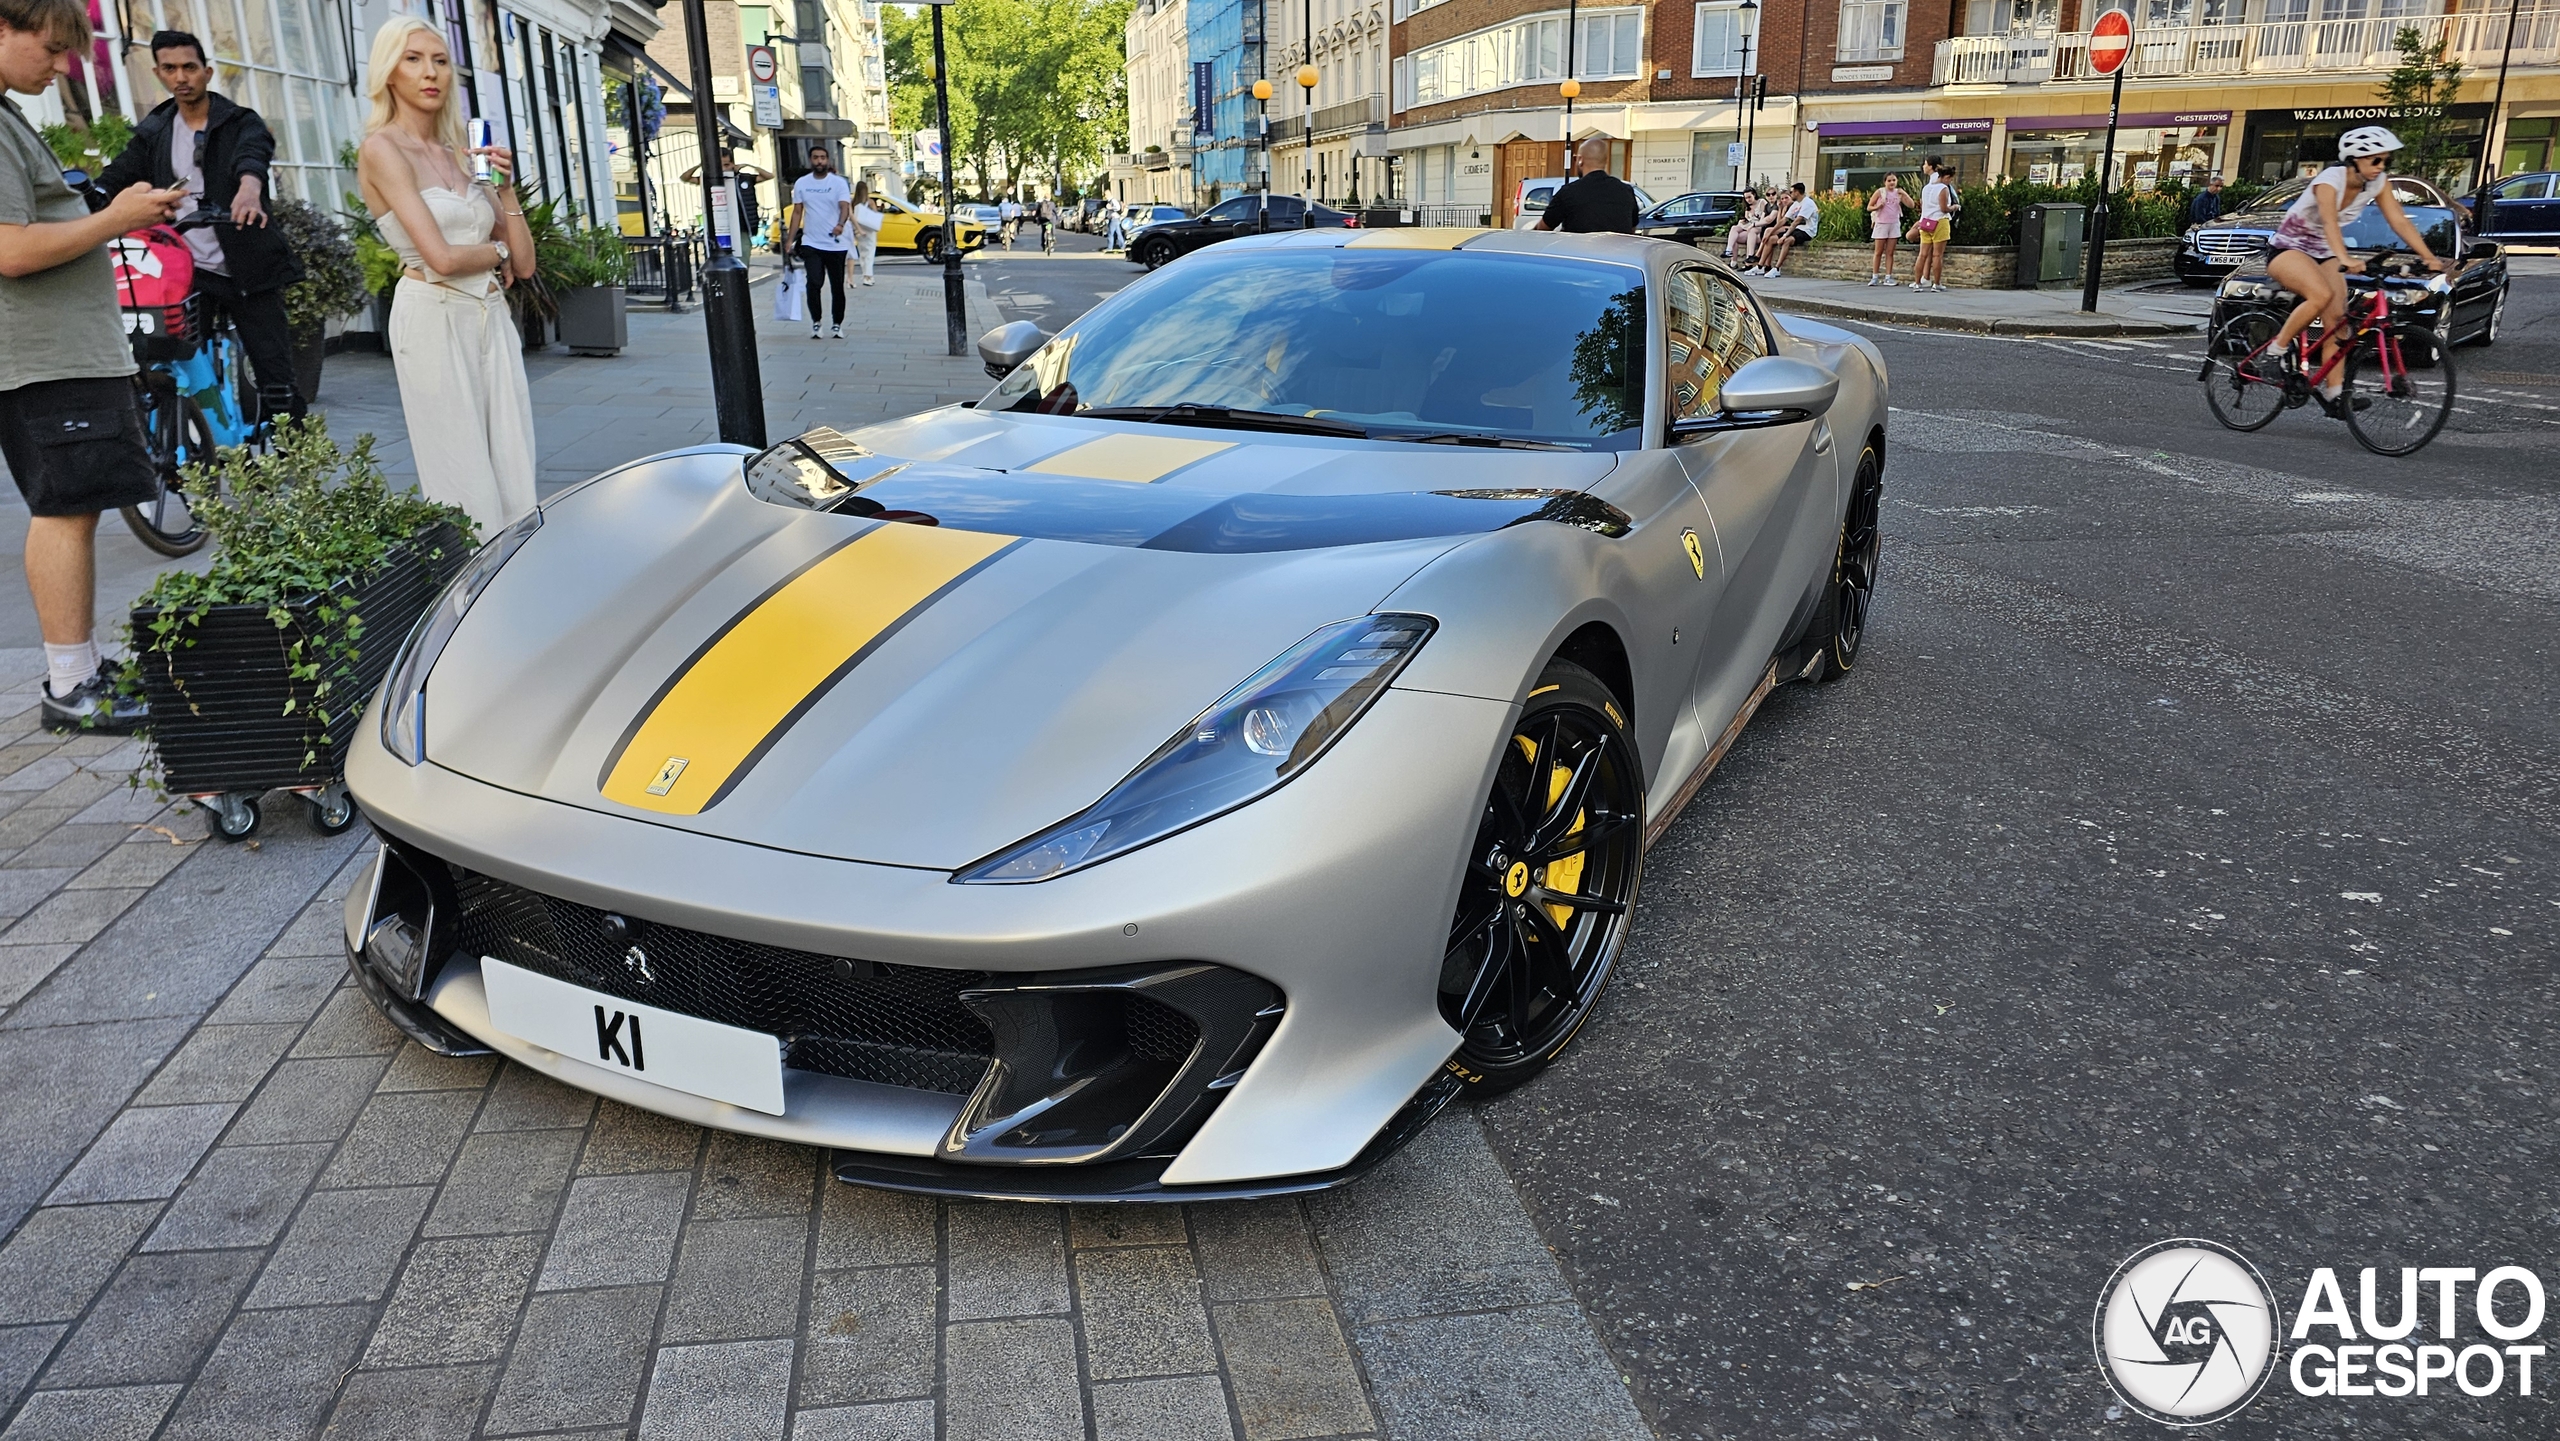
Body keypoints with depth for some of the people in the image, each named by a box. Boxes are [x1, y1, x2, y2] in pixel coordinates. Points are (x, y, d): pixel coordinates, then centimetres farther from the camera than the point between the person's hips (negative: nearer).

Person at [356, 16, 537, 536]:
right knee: (468, 487, -5)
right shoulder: (382, 148, -5)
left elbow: (524, 264, 11)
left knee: (515, 474, 4)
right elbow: (442, 257, -16)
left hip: (492, 318, 7)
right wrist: (497, 250, 2)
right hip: (434, 318, -7)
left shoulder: (461, 155, 15)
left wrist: (505, 187, 1)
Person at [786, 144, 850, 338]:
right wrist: (790, 240, 4)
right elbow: (797, 212, 10)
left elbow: (845, 207, -17)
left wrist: (840, 224, -38)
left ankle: (837, 325, 19)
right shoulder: (801, 183, 7)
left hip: (836, 244, -1)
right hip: (811, 243, 1)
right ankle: (816, 322, 0)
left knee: (837, 286, 5)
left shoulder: (838, 182, -2)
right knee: (814, 282, -15)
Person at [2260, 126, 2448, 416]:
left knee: (2337, 319, -9)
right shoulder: (2330, 180, -26)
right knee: (2322, 295, -34)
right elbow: (2329, 222, -43)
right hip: (2287, 247, -6)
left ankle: (2333, 391, -8)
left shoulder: (2378, 182, -6)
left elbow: (2400, 221, -9)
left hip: (2323, 252, 6)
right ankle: (2276, 351, -18)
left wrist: (2428, 256, -20)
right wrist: (2345, 259, -59)